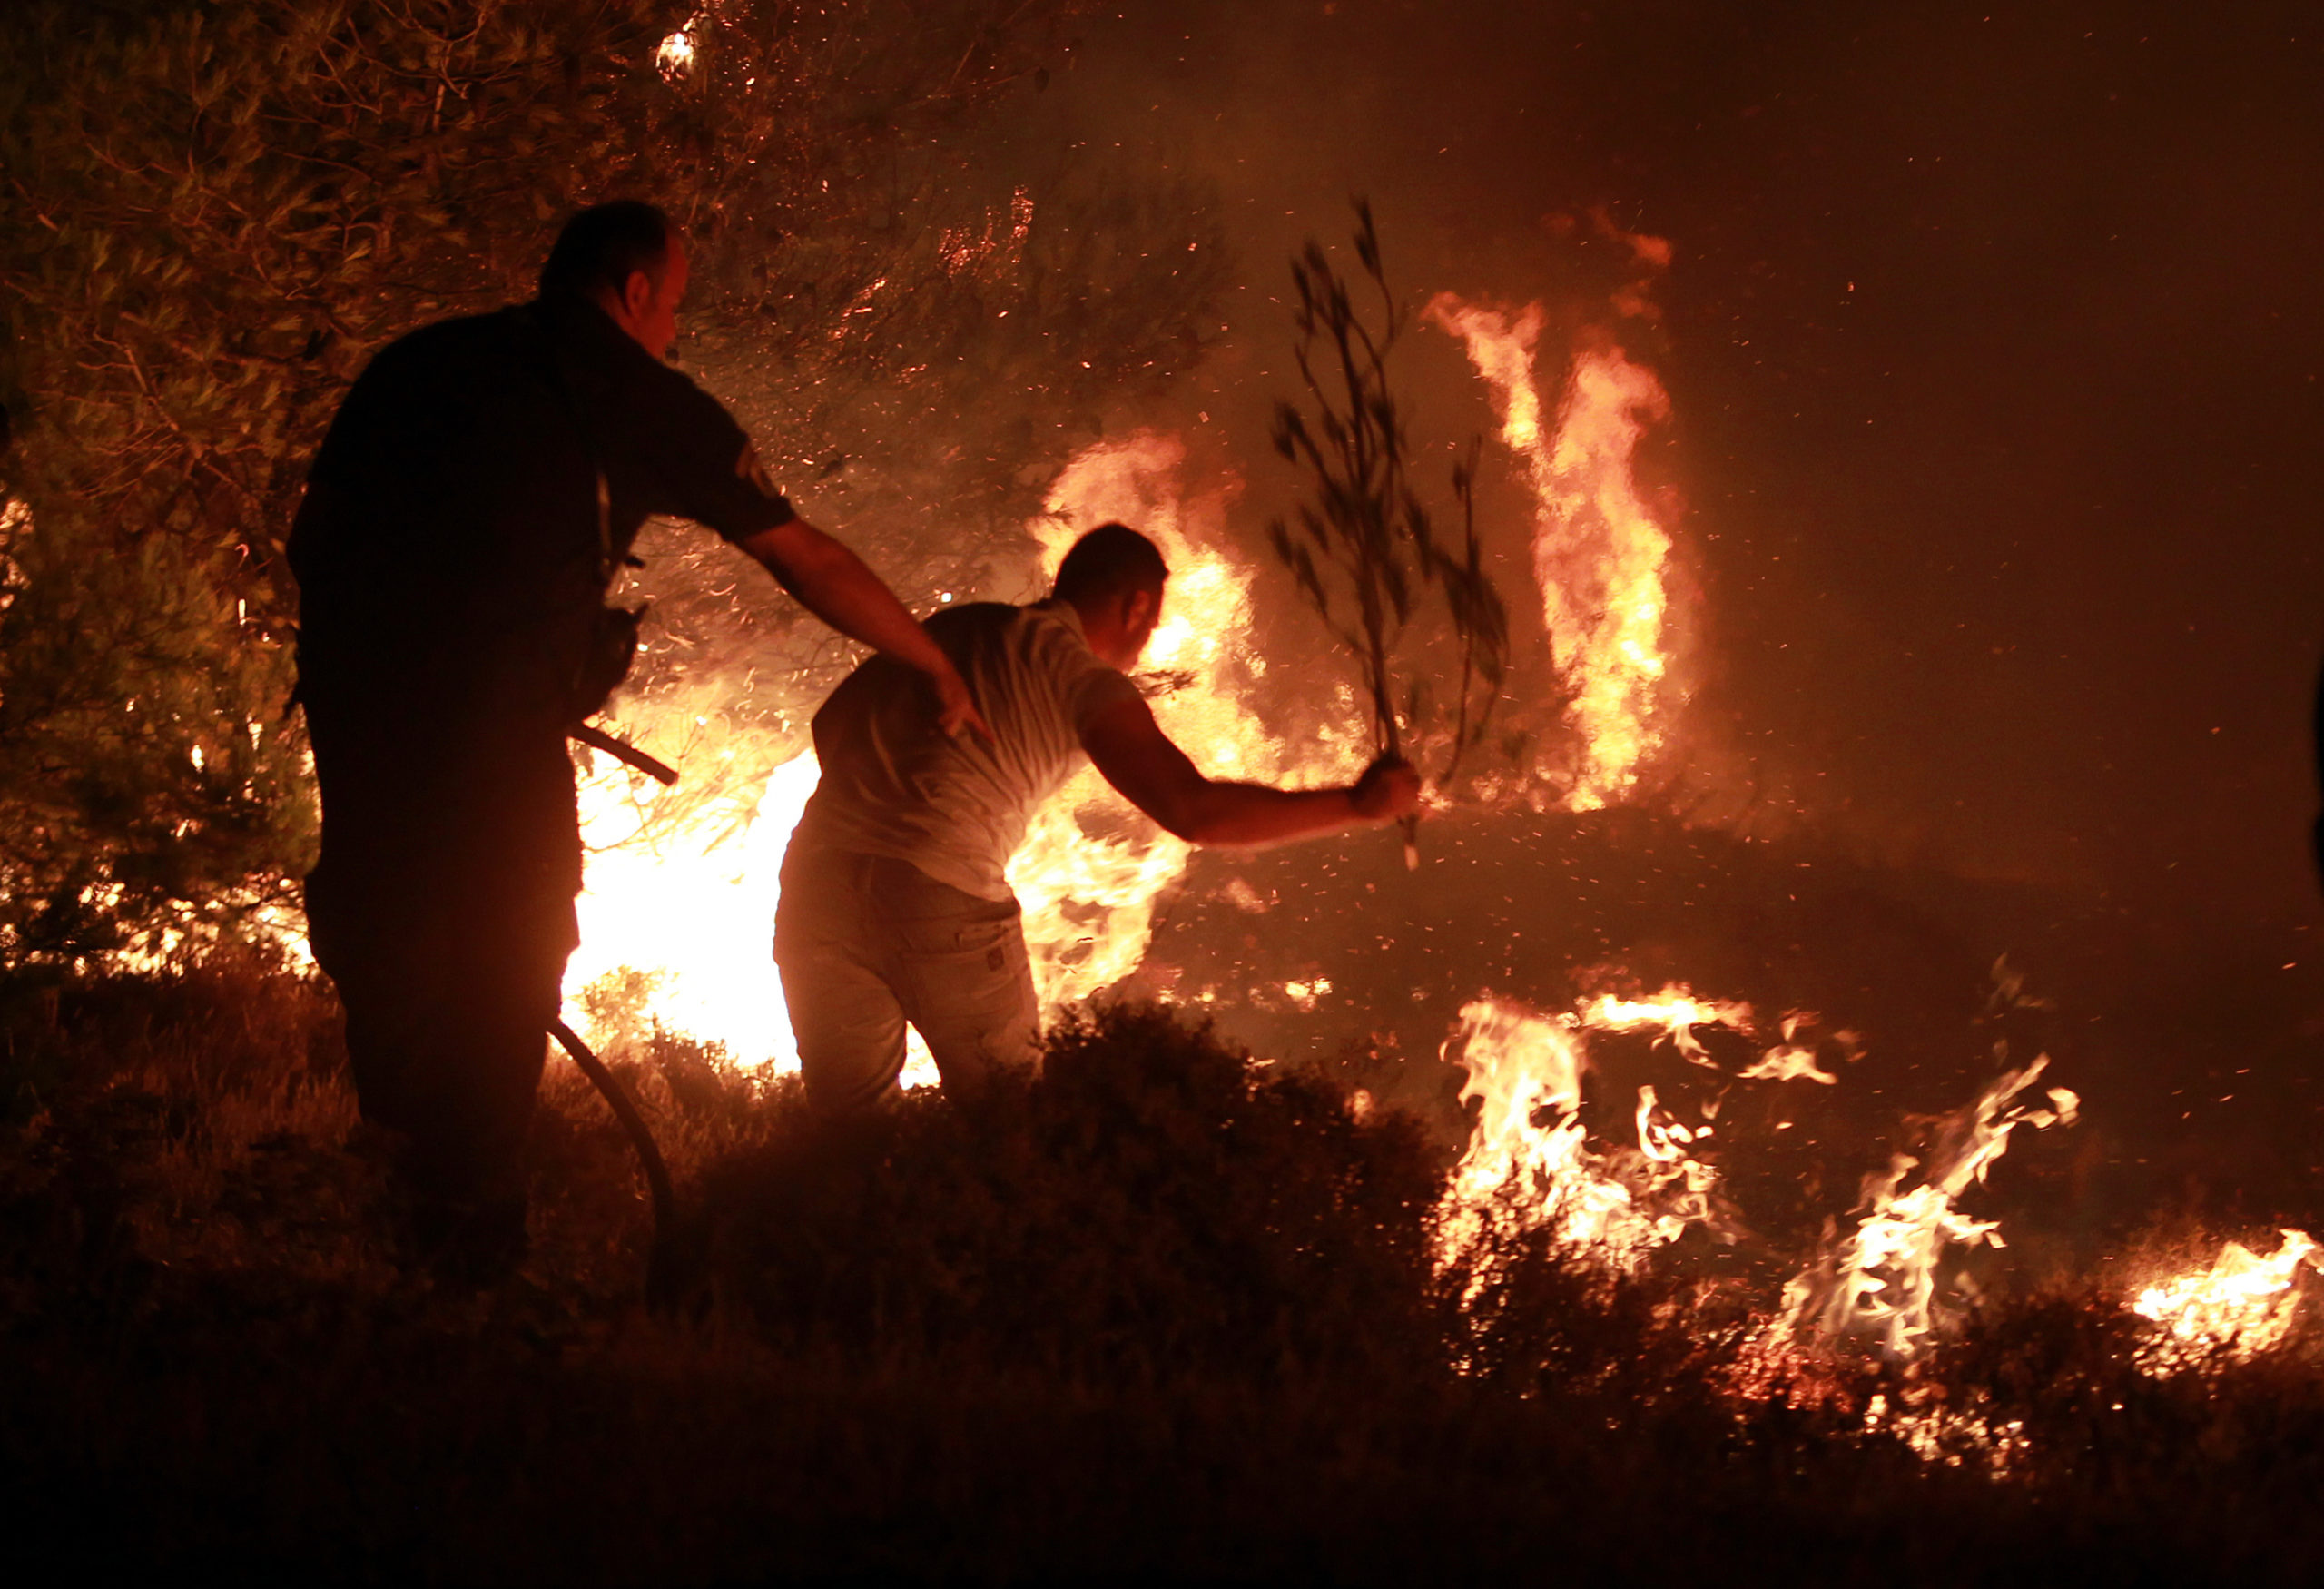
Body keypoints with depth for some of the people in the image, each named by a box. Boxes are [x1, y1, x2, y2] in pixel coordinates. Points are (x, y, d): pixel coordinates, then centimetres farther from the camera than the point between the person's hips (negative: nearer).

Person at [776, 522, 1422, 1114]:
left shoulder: (955, 625, 20)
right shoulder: (1083, 679, 1)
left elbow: (831, 723, 26)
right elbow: (1194, 811, -10)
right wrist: (1356, 805, -2)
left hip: (818, 870, 6)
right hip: (938, 897, -5)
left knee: (847, 1127, 17)